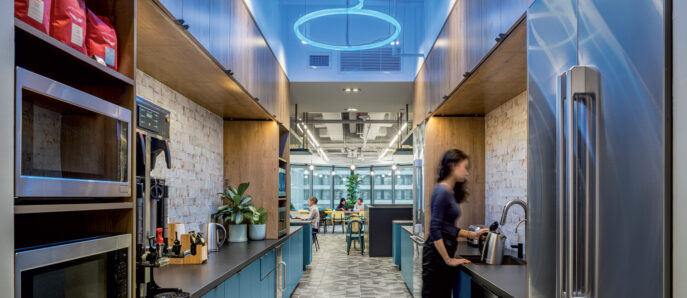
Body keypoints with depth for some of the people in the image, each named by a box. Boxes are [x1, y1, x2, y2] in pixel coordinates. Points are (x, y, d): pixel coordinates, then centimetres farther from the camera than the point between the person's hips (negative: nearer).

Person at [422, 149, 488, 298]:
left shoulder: (450, 192, 13)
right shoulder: (442, 191, -14)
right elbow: (435, 229, -19)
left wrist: (472, 234, 13)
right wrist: (448, 260, -17)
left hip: (445, 253, 9)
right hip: (437, 254, -9)